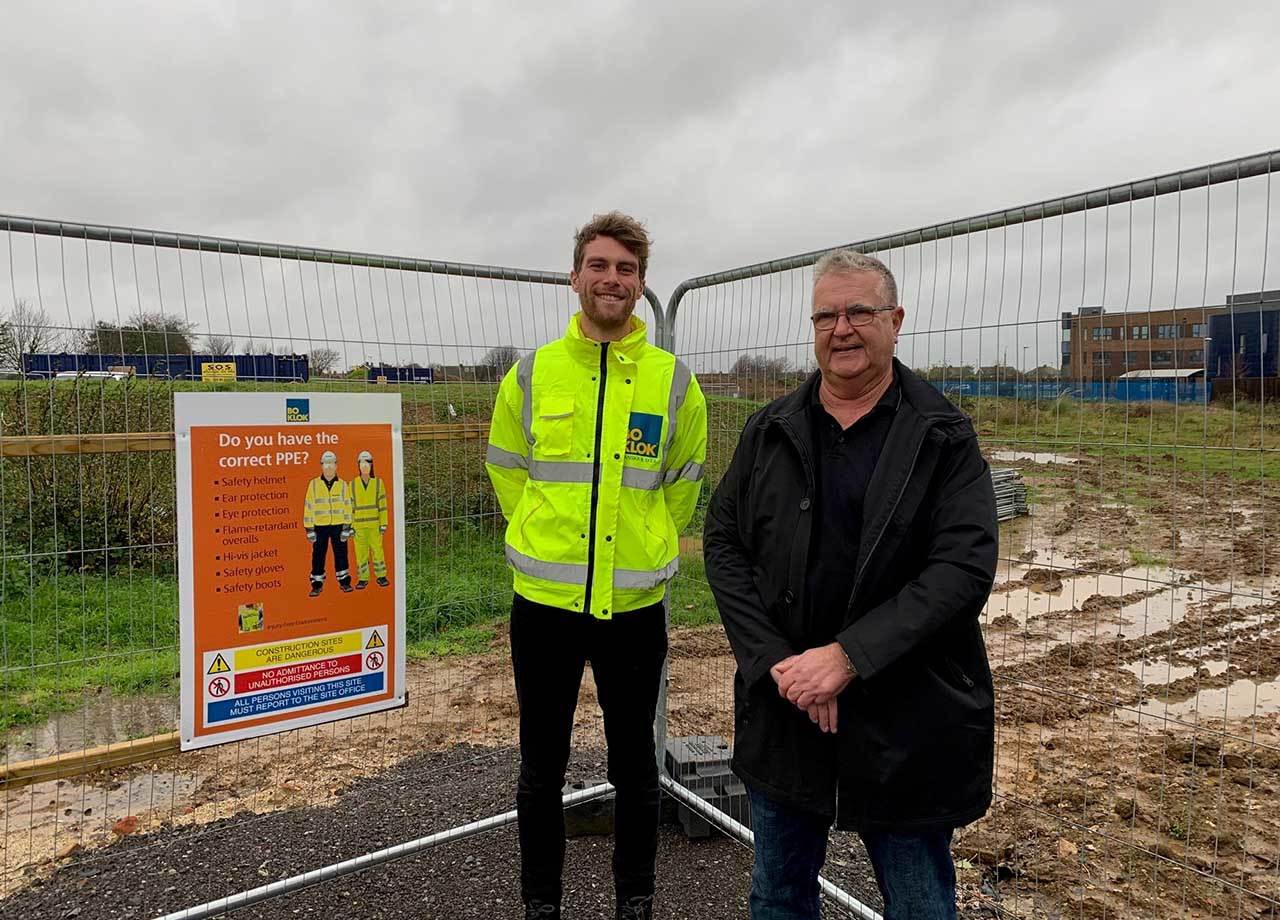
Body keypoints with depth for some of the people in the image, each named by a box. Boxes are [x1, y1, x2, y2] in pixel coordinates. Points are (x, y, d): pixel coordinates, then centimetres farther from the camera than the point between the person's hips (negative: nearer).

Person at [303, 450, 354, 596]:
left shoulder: (342, 484, 5)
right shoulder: (314, 484, 2)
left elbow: (347, 506, 4)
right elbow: (309, 506, 2)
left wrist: (347, 527, -3)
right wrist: (309, 529, -2)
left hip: (338, 525, 0)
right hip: (320, 525, 0)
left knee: (341, 554, 5)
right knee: (318, 556, 4)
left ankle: (344, 581, 17)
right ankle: (317, 584, 13)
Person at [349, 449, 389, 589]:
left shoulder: (378, 482, 3)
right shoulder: (352, 484, 6)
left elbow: (382, 504, 3)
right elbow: (350, 506, 7)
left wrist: (383, 524, -2)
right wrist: (350, 526, 3)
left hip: (374, 524, -1)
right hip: (358, 524, 1)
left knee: (377, 550, -1)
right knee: (361, 552, 2)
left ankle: (381, 576, 10)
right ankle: (363, 579, 11)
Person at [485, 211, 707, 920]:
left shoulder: (674, 382, -1)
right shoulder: (531, 375, -1)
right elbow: (506, 471, 11)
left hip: (635, 606, 0)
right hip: (545, 603, 0)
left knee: (634, 768, 15)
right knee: (541, 768, 14)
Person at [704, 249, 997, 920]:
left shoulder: (943, 438, -6)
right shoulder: (770, 431, 3)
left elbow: (965, 568, -15)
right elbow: (722, 543, 0)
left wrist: (847, 656, -22)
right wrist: (774, 661, -12)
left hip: (905, 720, -2)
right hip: (781, 709, 3)